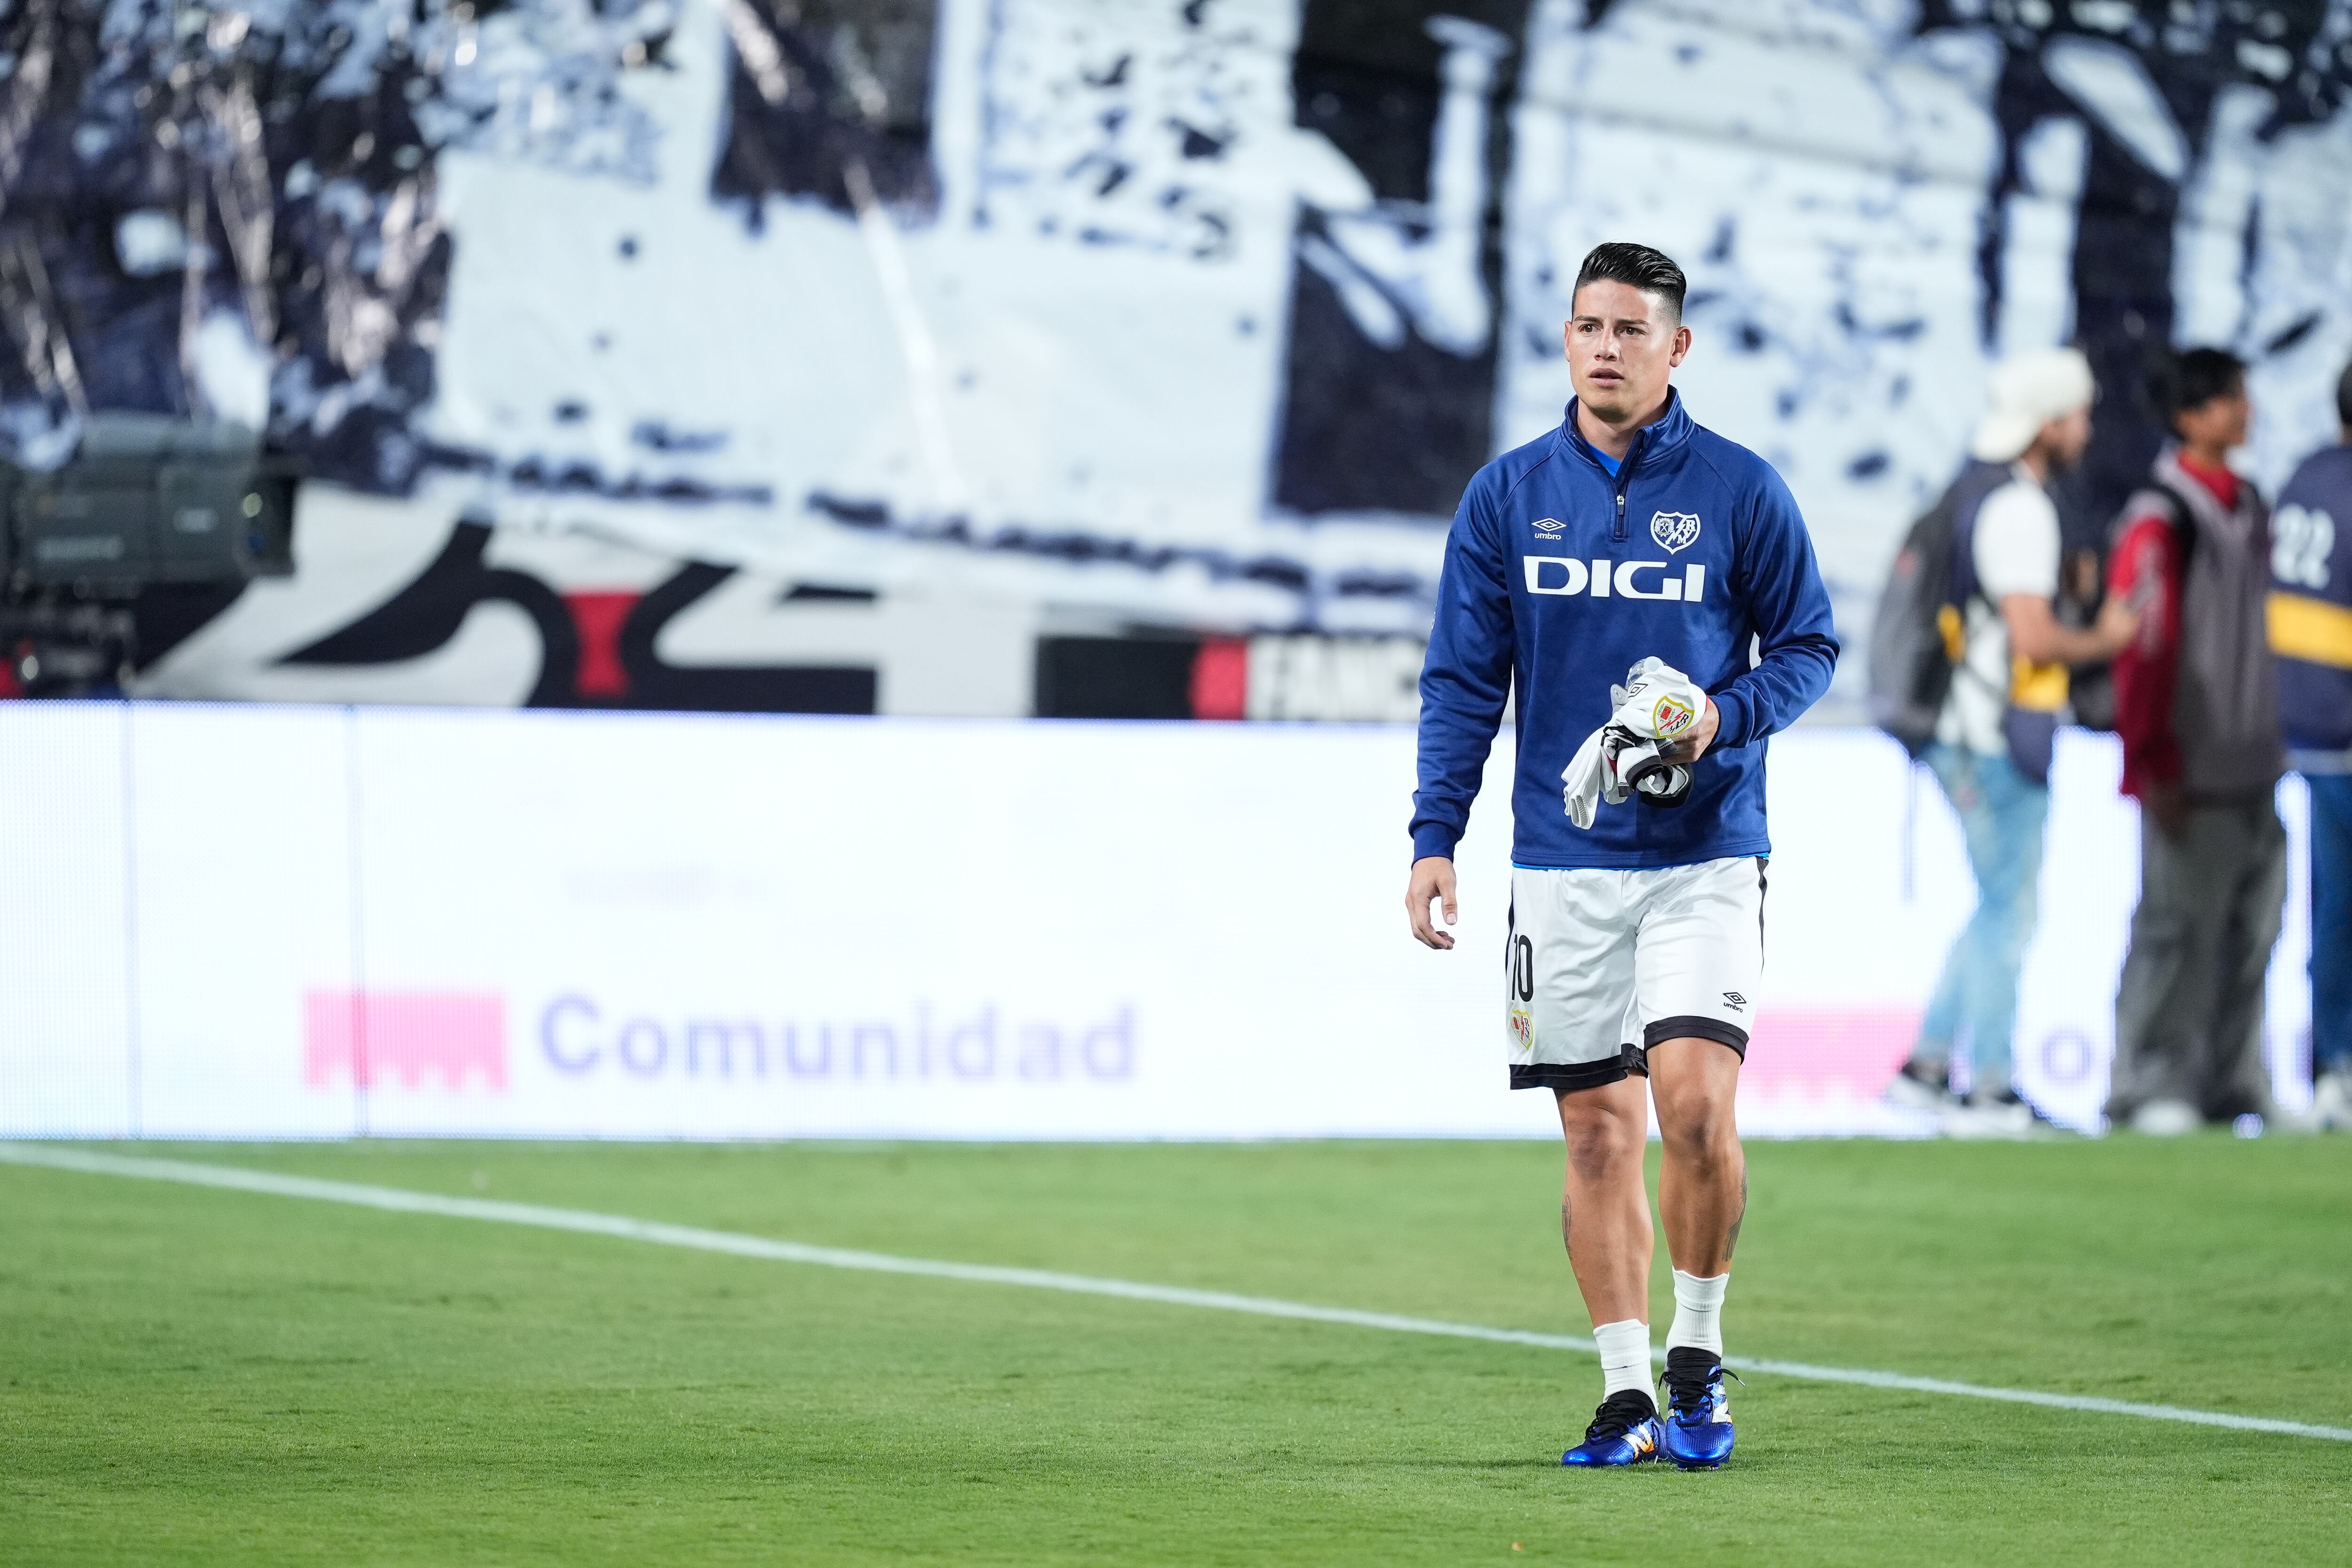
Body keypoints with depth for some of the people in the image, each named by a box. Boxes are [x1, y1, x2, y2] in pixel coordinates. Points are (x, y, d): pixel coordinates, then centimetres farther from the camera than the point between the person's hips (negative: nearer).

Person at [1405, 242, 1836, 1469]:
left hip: (1704, 854, -2)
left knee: (1694, 1102, -16)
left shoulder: (1740, 490, 0)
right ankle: (1627, 1395, 9)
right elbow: (1464, 679, 7)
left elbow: (1809, 644, 7)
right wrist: (1434, 836, -1)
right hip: (1562, 859, 2)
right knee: (1599, 1130, 3)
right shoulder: (1506, 495, 5)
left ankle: (1698, 1352, 4)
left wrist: (1727, 714, -13)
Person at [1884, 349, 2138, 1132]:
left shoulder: (1971, 491, 13)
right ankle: (1989, 1089, 2)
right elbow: (2032, 638, -24)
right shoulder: (2019, 509, -18)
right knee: (2009, 910, -2)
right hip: (2000, 742, -10)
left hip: (1964, 736, 10)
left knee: (2002, 908, 17)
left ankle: (1927, 1065, 16)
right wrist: (2102, 640, -8)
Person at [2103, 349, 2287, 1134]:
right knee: (2178, 926, -7)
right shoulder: (2160, 519, -11)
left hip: (2251, 770, 8)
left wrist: (2270, 740, 18)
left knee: (2252, 925, 8)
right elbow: (2141, 646, -14)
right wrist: (2156, 766, -17)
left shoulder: (2248, 508, 14)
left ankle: (2233, 1081, 14)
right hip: (2193, 775, -8)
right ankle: (2149, 1086, -2)